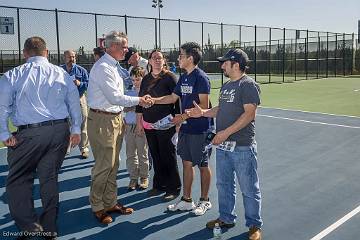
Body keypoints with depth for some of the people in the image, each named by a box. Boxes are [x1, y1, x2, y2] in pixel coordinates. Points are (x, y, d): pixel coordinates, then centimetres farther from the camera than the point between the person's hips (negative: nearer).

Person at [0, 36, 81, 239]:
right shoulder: (62, 74, 6)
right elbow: (75, 103, 8)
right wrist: (76, 130, 14)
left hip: (29, 133, -3)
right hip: (60, 131, 4)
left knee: (18, 180, 10)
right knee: (50, 178, 13)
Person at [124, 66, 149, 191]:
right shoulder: (129, 92, 9)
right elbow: (124, 109, 10)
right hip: (129, 126, 4)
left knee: (143, 154, 5)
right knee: (130, 154, 8)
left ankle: (144, 177, 17)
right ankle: (133, 178, 17)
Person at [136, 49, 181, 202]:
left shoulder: (169, 77, -6)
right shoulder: (146, 79, 12)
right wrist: (139, 121, 14)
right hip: (148, 124, 6)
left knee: (168, 156, 1)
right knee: (155, 156, 13)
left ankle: (173, 188, 14)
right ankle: (159, 185, 27)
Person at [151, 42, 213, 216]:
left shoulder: (201, 78, -14)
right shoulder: (183, 78, 11)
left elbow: (203, 106, -19)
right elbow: (173, 98, 18)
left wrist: (184, 116, -19)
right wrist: (153, 100, 9)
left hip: (199, 129, -8)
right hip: (186, 128, 8)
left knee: (203, 165, 6)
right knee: (187, 163, 12)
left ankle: (204, 201, 21)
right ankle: (186, 200, 24)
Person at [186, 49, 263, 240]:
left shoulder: (248, 85, -12)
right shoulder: (226, 86, 15)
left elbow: (249, 114, -20)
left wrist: (226, 132, -22)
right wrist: (203, 112, 6)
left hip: (242, 146, -9)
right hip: (223, 145, 9)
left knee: (249, 189, 4)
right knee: (223, 184, 18)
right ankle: (226, 218, 34)